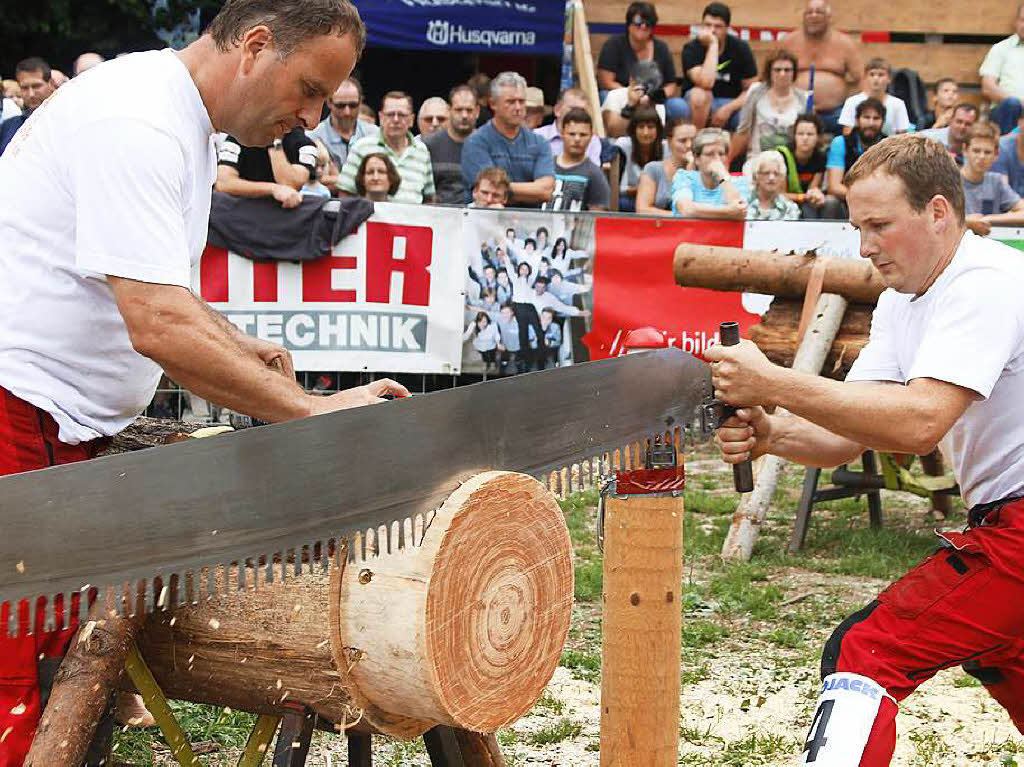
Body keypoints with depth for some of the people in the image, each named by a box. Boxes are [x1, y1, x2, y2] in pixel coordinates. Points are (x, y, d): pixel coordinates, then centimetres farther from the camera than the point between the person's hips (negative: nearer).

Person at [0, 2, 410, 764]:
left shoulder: (186, 122, 14)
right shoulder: (135, 125, -19)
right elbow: (157, 328, -28)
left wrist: (237, 346, 16)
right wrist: (312, 412, -24)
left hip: (66, 427, 10)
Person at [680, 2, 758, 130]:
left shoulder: (741, 48, -4)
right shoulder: (692, 49, -13)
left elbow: (751, 89, -2)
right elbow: (706, 83, -30)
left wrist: (728, 109, -18)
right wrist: (713, 46, -28)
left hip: (733, 104, 1)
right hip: (702, 105, -1)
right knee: (698, 93, -36)